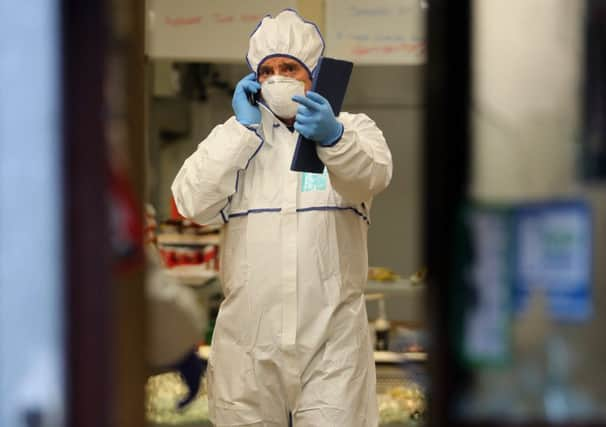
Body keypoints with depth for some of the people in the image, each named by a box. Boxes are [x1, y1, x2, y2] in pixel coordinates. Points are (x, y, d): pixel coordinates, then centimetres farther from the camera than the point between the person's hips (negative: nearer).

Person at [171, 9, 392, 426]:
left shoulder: (353, 128, 7)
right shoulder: (236, 135, 12)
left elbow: (372, 176, -17)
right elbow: (194, 203, -4)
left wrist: (333, 137, -38)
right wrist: (243, 129, -7)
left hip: (332, 336, -2)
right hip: (249, 335, 2)